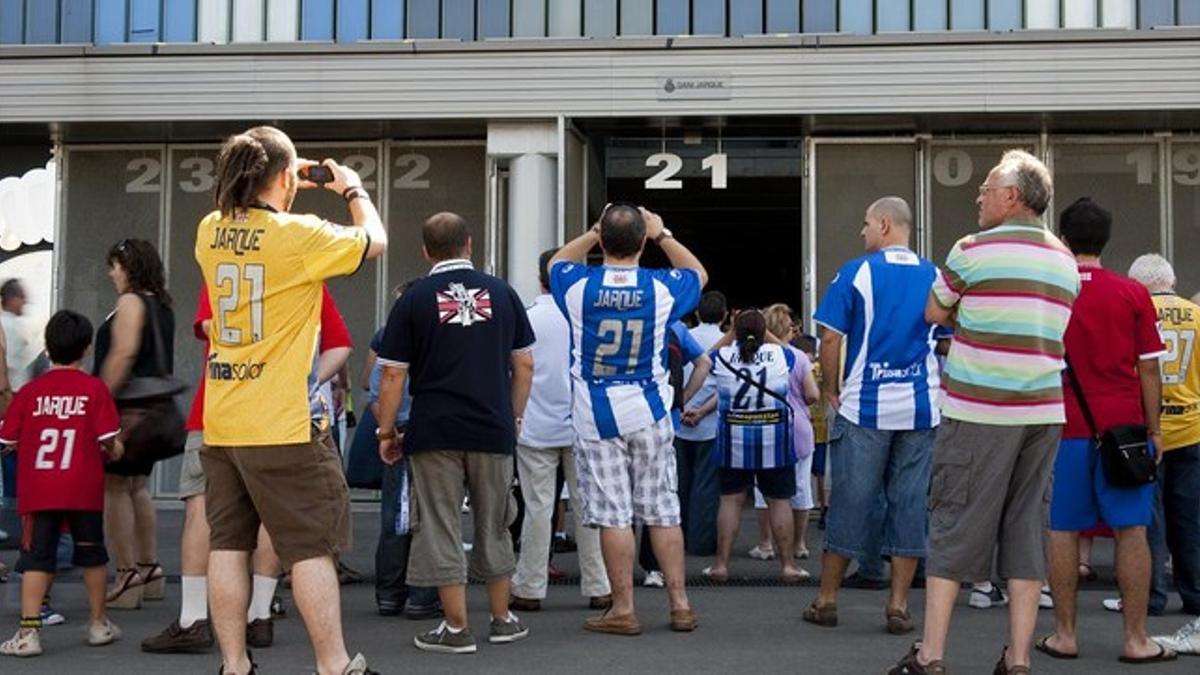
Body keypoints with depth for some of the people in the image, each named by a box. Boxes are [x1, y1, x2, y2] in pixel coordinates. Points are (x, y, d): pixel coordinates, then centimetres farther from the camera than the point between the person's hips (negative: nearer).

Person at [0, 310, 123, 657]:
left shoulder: (30, 391, 0)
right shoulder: (94, 388, -4)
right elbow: (110, 443, -8)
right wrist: (112, 452, 14)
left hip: (38, 493, 0)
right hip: (83, 489, 0)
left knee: (37, 557, 4)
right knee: (91, 553, 15)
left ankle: (28, 631, -4)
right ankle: (99, 624, 25)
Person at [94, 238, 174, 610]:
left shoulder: (131, 302, -10)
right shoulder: (162, 306, 16)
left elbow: (122, 354, -20)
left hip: (128, 407, -9)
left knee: (114, 488, -6)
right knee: (137, 488, 16)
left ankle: (128, 576, -8)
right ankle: (149, 569, 18)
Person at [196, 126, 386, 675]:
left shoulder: (210, 232, 4)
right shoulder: (299, 236, -13)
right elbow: (374, 241, 2)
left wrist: (279, 191, 30)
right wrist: (353, 189, 19)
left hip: (220, 423, 6)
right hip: (284, 425, -6)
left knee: (227, 543, 9)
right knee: (312, 547, 0)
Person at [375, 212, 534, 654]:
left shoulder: (414, 300, -2)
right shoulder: (502, 293, 4)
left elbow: (394, 375, -4)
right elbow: (524, 364, 7)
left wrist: (386, 432, 4)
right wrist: (514, 417, 17)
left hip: (435, 432, -3)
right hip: (493, 431, 3)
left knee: (441, 529, 4)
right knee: (493, 526, 15)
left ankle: (456, 628, 6)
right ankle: (502, 620, 24)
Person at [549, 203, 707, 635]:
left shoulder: (579, 286, -7)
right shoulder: (661, 287, -6)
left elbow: (556, 263, 19)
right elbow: (698, 273, 18)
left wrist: (595, 232, 21)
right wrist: (663, 235, 21)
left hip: (595, 417, -1)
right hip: (649, 412, 1)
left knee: (612, 515, 1)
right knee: (662, 511, 8)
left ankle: (623, 609, 5)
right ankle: (679, 603, 12)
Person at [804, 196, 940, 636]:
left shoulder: (857, 272, -5)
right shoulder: (935, 276, 6)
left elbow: (831, 338, -8)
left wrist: (831, 391, 4)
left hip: (864, 406, -2)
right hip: (920, 407, 3)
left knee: (850, 501, 4)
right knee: (910, 504, 6)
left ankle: (827, 600, 13)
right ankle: (898, 606, 8)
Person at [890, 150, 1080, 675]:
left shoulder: (974, 250, -6)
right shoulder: (1066, 262, 11)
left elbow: (934, 314, 5)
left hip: (977, 410, -5)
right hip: (1043, 410, 5)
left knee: (953, 526, 3)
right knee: (1027, 529, 8)